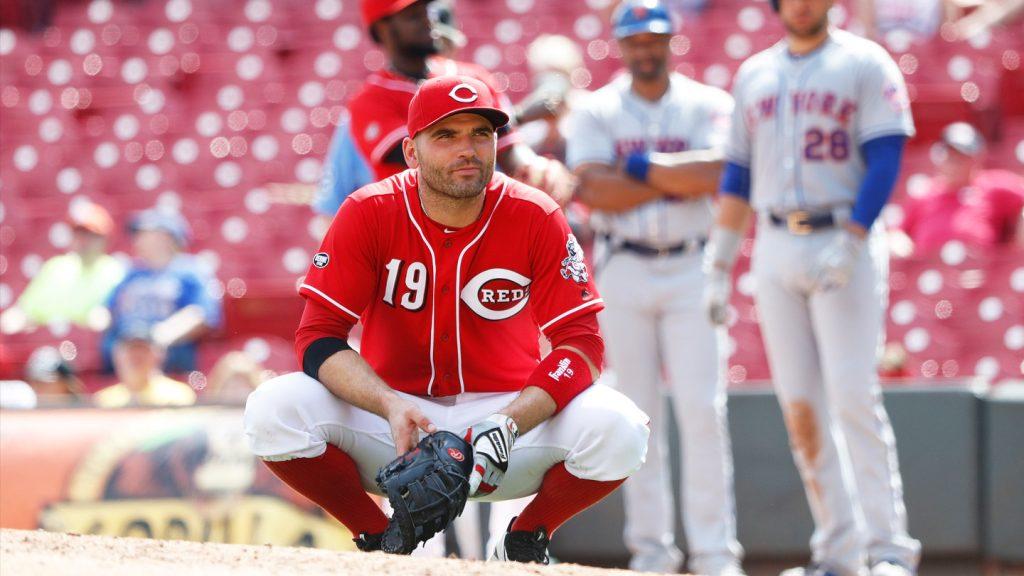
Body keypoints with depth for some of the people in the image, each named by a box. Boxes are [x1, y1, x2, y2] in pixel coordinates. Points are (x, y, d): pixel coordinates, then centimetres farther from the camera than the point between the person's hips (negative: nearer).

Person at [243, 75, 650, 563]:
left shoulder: (536, 219, -9)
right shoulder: (368, 214, -9)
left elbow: (582, 344, -13)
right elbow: (318, 338, -14)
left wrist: (508, 424, -31)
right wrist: (391, 407, -33)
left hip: (513, 408, 0)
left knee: (618, 429, -28)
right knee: (273, 410, -26)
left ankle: (525, 541, 2)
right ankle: (378, 540, -1)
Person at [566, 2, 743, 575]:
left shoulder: (708, 106, 4)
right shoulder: (596, 113, 5)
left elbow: (716, 175, -14)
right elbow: (597, 193, -9)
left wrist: (638, 168, -11)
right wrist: (679, 178, -11)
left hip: (691, 270, -1)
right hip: (624, 271, 1)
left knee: (703, 409, -8)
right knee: (638, 411, 2)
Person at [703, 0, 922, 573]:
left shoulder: (865, 64, -1)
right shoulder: (755, 74, 15)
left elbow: (885, 161, -9)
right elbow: (738, 176, 18)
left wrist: (850, 244, -20)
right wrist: (720, 268, 12)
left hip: (847, 242, -5)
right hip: (776, 248, 5)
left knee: (854, 396, -13)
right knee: (801, 407, 1)